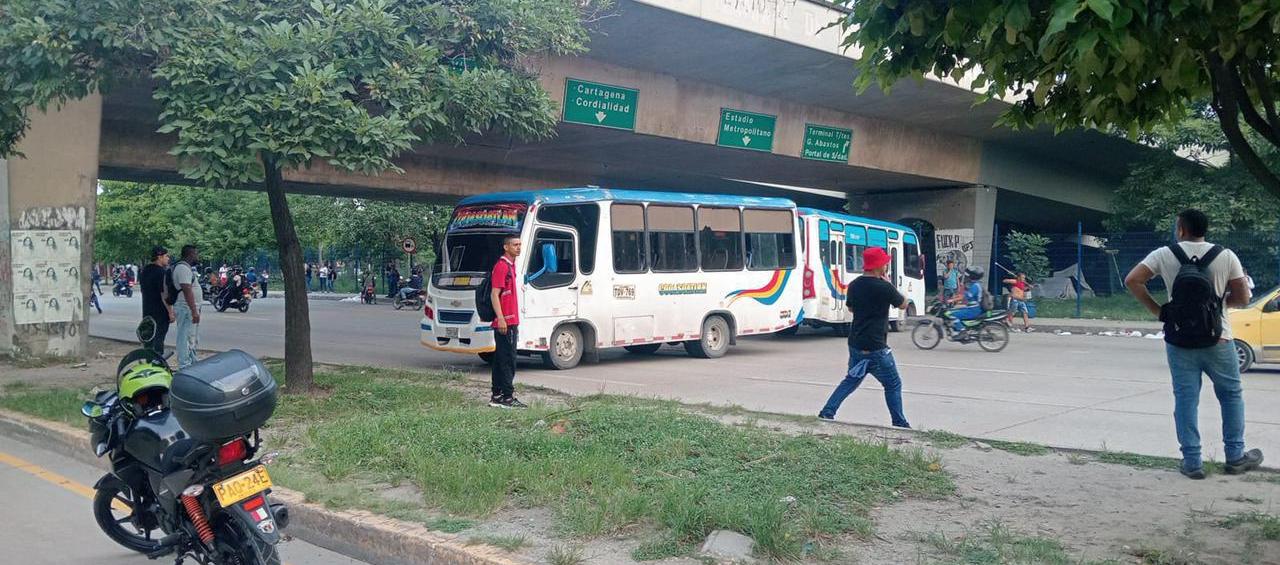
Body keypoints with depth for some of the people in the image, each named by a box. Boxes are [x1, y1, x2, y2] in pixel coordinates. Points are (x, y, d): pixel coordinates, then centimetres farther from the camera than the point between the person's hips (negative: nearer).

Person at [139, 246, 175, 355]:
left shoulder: (144, 270, 12)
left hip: (147, 312, 8)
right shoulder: (162, 272, -16)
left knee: (149, 339, 14)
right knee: (159, 340, -6)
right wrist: (171, 312, -17)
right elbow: (164, 294, -20)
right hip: (161, 312, -8)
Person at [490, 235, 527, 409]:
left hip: (510, 321, 10)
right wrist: (501, 318, -24)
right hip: (504, 322, -10)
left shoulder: (511, 265, 18)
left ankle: (496, 396, 18)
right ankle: (507, 397, -4)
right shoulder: (501, 266, -12)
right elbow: (495, 294, -18)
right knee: (508, 360, -7)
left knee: (500, 360, 12)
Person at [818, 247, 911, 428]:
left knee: (851, 380, 19)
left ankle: (827, 413, 11)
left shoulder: (854, 285, 4)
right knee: (893, 384, 8)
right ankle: (899, 424, 13)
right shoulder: (884, 288, -17)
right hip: (876, 347, -7)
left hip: (855, 344, 7)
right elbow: (903, 304, -1)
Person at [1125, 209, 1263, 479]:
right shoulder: (1226, 256, -4)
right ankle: (1235, 457, 22)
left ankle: (1192, 462, 7)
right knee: (1231, 395, 16)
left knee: (1185, 399, 6)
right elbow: (1242, 299, -2)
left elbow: (1132, 280, -10)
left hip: (1179, 342, 0)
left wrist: (1156, 310, -1)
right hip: (1217, 341, 0)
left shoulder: (1164, 255, -5)